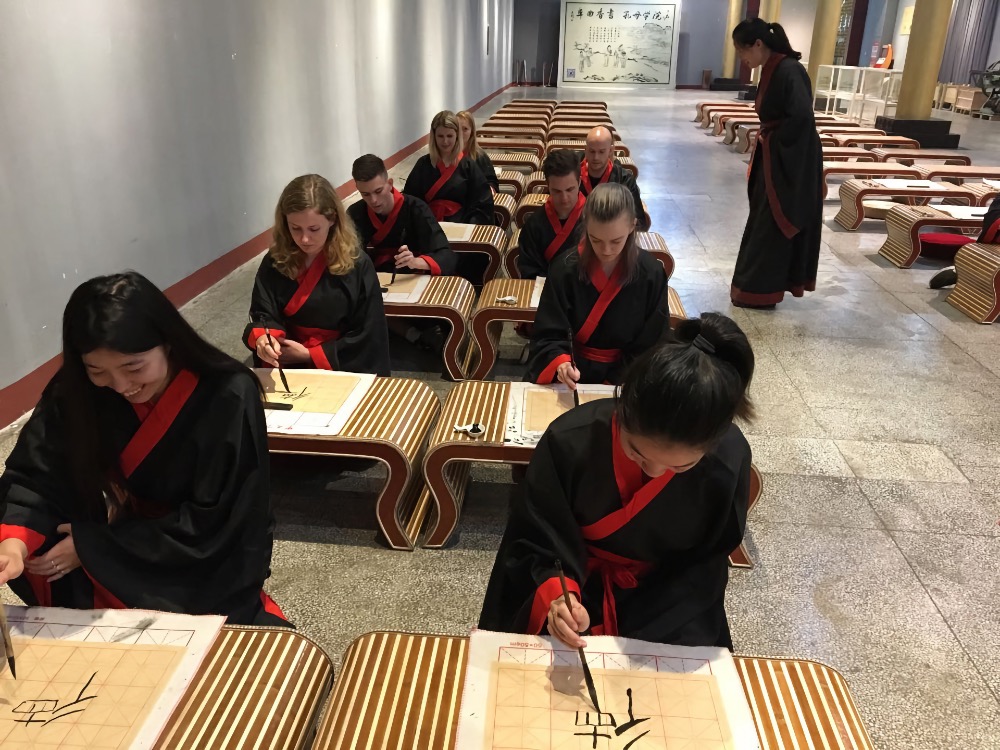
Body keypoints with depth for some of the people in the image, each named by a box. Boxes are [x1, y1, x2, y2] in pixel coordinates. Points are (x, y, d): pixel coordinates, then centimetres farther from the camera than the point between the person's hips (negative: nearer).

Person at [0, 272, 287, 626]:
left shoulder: (229, 398, -26)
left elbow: (214, 523, -22)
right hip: (124, 545, 5)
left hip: (209, 562, -4)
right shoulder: (76, 391, -13)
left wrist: (92, 545, -21)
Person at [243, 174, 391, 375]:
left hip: (342, 369, -1)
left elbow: (367, 337, -8)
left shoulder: (357, 264, -9)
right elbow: (263, 314, -3)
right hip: (288, 368, 1)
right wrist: (263, 338, -26)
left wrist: (309, 355, -10)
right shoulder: (275, 261, 0)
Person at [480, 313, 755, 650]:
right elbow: (534, 541, -16)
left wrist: (635, 639, -19)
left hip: (668, 602, 2)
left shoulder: (730, 459, -24)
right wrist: (555, 594, -37)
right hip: (575, 583, -1)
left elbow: (703, 568, -10)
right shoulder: (570, 441, -28)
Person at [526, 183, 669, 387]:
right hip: (574, 369, 0)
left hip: (624, 379, 1)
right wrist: (560, 362, -27)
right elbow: (547, 335, -7)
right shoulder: (565, 268, -8)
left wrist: (613, 385, -12)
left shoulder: (651, 274, -7)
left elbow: (650, 346, -2)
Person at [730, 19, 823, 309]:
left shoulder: (788, 71, -21)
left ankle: (760, 292, 11)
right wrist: (766, 139, 5)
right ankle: (759, 285, 28)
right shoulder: (772, 69, 8)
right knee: (766, 223, 16)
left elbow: (802, 115, -30)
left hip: (789, 162, -9)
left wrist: (775, 142, -17)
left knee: (770, 225, 0)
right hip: (773, 157, 9)